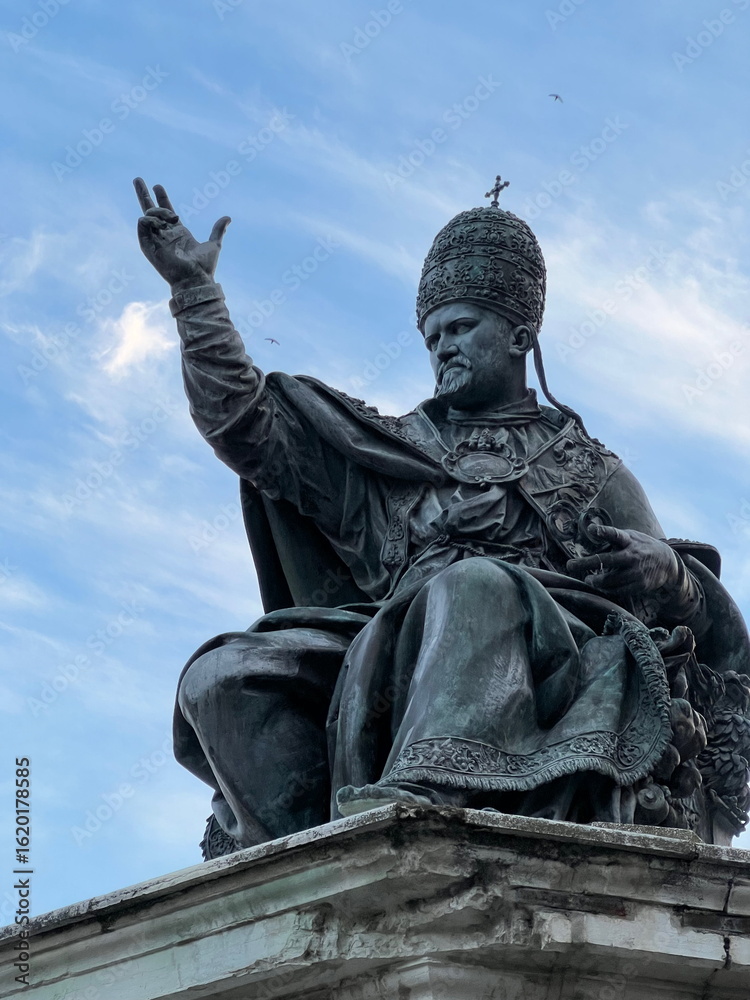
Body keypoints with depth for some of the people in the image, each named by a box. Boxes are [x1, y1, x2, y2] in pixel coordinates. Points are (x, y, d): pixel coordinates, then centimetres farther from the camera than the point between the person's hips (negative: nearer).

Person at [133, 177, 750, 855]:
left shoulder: (590, 470, 28)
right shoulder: (387, 453, 35)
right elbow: (244, 426, 25)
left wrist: (666, 571, -6)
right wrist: (195, 289, 21)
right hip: (384, 653, 3)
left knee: (474, 585, -38)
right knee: (221, 676, -23)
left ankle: (413, 802, -60)